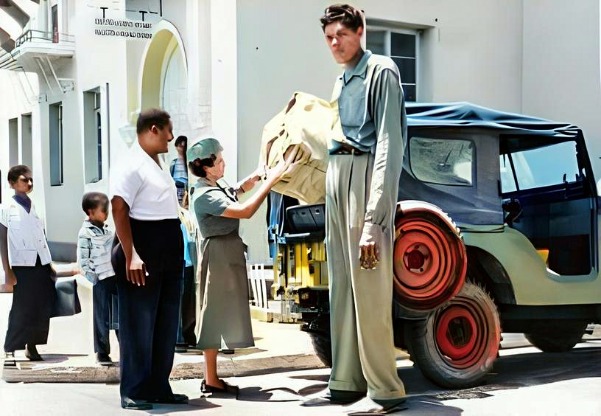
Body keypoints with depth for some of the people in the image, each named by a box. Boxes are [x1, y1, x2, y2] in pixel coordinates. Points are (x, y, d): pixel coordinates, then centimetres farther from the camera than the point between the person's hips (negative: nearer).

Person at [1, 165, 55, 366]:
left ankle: (32, 346, 16)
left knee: (43, 308, 4)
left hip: (42, 264, 5)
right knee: (21, 309, -4)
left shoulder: (36, 206, 12)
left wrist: (50, 266, 13)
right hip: (22, 265, -5)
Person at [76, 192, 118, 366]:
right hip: (101, 280, -6)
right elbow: (82, 260, -10)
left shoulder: (107, 229, 13)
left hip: (116, 276, 6)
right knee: (102, 317, 0)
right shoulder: (85, 233, -8)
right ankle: (102, 352, 8)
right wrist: (93, 278, -13)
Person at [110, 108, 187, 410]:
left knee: (166, 323, 11)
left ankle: (159, 387, 19)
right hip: (143, 256, -10)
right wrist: (130, 256, -27)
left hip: (168, 255, 10)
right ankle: (133, 391, 4)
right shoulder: (132, 166, -11)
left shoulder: (157, 165, 18)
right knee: (139, 324, -3)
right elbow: (119, 210, -20)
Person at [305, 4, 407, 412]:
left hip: (366, 174, -9)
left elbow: (388, 144, -15)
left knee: (369, 287, -8)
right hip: (337, 174, 9)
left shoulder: (381, 72, -6)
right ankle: (346, 381, 17)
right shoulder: (342, 81, 20)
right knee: (341, 285, 10)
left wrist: (374, 216, -22)